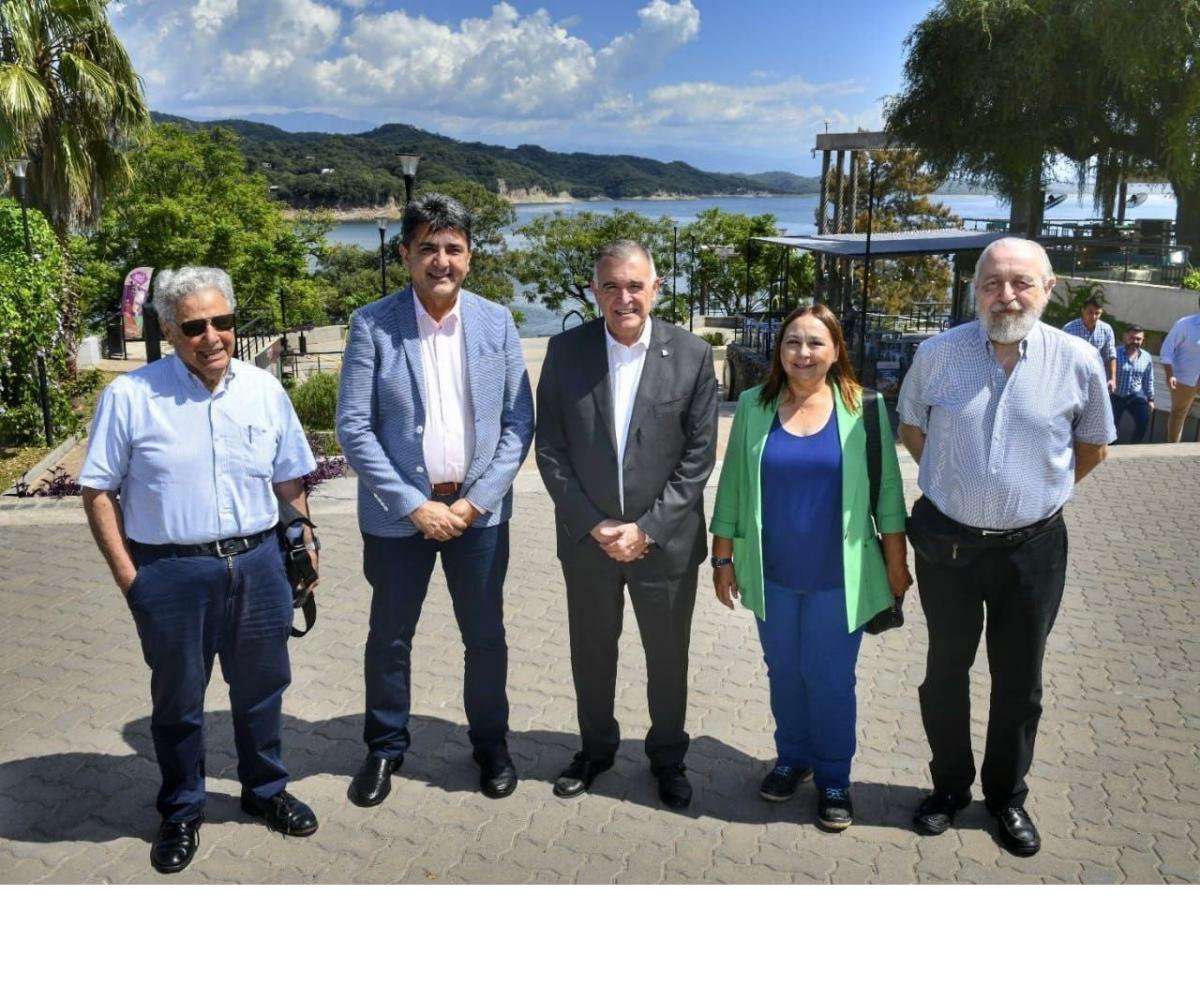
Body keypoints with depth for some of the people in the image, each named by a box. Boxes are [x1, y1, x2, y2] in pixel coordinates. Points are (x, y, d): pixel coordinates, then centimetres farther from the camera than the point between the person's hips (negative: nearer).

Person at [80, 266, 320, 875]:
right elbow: (99, 490, -4)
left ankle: (265, 790, 39)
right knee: (177, 701, 13)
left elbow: (289, 481, 10)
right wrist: (126, 574, -7)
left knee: (260, 687, 17)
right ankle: (181, 812, 34)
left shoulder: (265, 390, 2)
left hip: (258, 563, 3)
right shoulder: (129, 396, -8)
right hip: (171, 571, -2)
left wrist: (303, 545, 6)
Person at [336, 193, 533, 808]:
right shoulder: (372, 325, -7)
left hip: (479, 510, 2)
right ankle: (385, 748, 34)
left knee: (486, 636, 14)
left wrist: (477, 501, -9)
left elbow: (519, 422, -1)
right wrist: (414, 505, -14)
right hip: (398, 513, -1)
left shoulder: (496, 322, -1)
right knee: (389, 638, 13)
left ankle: (491, 743, 35)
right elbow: (353, 427, -9)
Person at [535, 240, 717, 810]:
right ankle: (596, 748, 41)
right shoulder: (566, 351, -5)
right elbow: (550, 451, -4)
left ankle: (668, 756, 37)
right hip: (586, 538, 1)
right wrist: (592, 525, -11)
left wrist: (647, 529, -13)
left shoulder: (693, 355, -8)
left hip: (665, 541, -1)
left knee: (668, 657, 14)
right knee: (591, 653, 17)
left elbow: (698, 457, -8)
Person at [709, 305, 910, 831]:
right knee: (784, 672, 15)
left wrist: (897, 561, 2)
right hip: (771, 573, 2)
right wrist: (722, 557, 4)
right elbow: (732, 485, 4)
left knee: (830, 679, 7)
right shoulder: (753, 405, 0)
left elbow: (886, 487, 1)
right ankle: (792, 756, 36)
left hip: (838, 575, -2)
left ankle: (833, 776, 26)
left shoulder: (863, 408, -4)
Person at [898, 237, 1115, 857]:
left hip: (1032, 547, 0)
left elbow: (1093, 447, 8)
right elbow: (911, 427, 9)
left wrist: (1040, 491, 9)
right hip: (947, 543, 0)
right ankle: (950, 786, 35)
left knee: (1019, 680, 14)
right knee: (946, 671, 15)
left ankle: (1008, 795, 34)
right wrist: (953, 481, 5)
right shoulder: (938, 354, -8)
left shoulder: (1077, 361, -9)